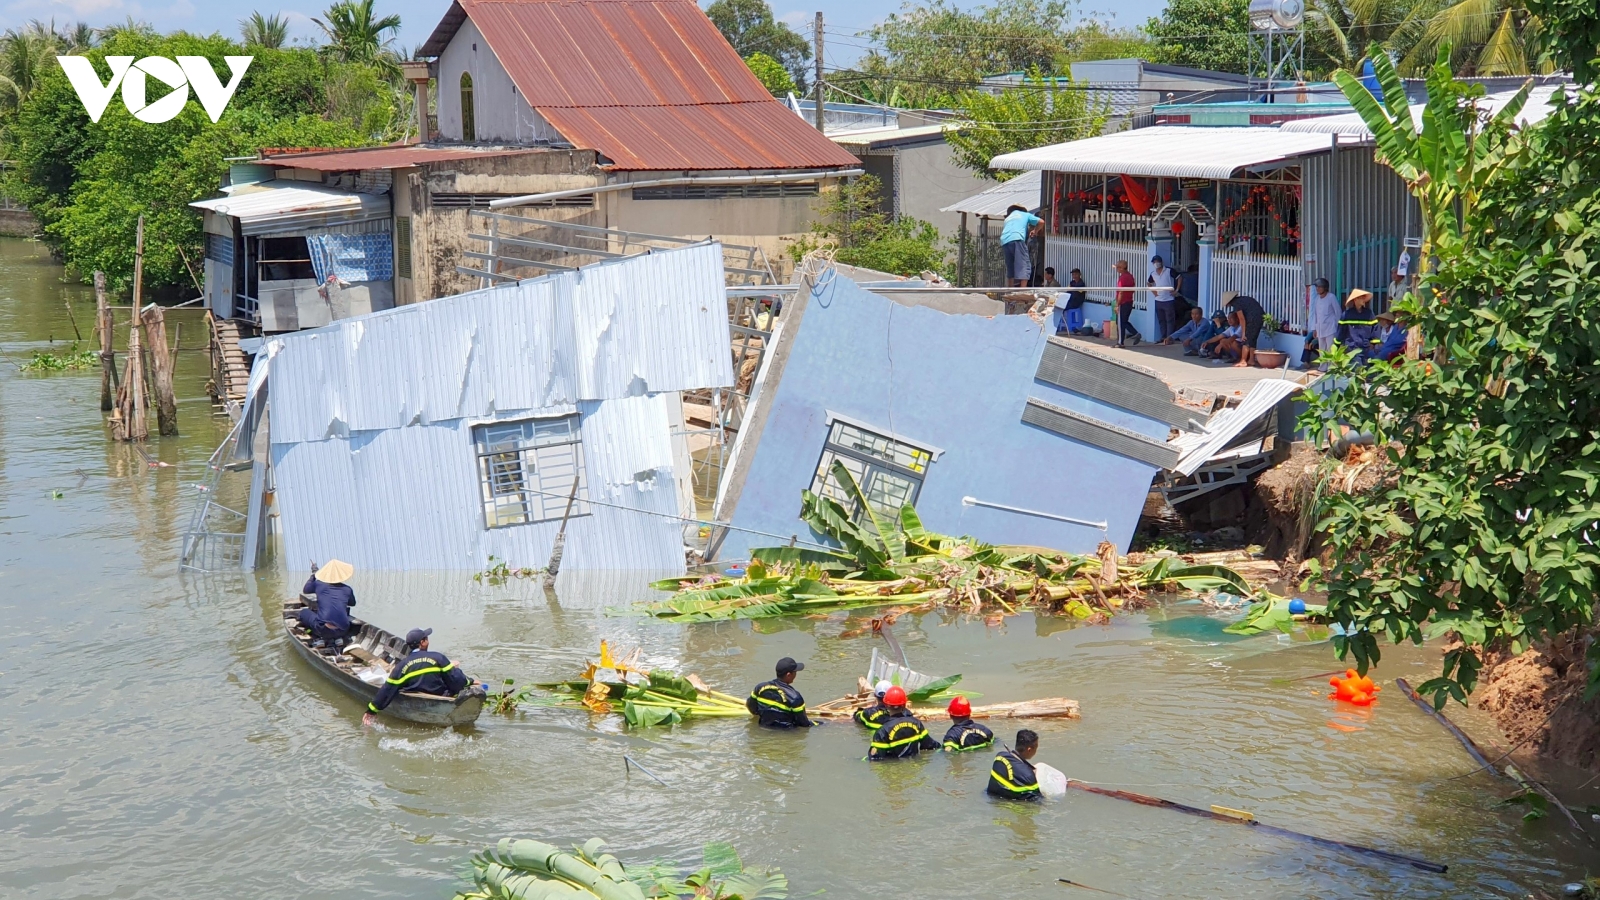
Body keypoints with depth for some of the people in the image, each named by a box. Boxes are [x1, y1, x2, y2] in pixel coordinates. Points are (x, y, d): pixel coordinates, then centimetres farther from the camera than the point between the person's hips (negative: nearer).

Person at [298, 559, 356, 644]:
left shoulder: (318, 584, 6)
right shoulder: (347, 589, 10)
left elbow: (305, 590, 29)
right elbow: (352, 603, 32)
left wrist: (313, 574, 40)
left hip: (323, 630, -1)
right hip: (343, 631, 1)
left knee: (304, 612, 24)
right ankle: (338, 638, 14)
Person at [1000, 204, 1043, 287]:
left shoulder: (1008, 218, 37)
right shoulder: (1025, 215, 25)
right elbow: (1041, 222, 18)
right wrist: (1035, 232, 32)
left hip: (1004, 242, 5)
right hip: (1017, 239, -5)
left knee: (1010, 269, 13)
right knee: (1024, 266, -9)